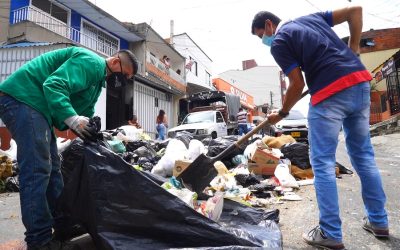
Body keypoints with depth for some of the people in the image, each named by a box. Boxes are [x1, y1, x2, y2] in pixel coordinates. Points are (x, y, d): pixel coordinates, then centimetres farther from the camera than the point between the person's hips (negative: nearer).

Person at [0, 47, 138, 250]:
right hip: (22, 98, -11)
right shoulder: (91, 62, -13)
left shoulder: (98, 78, 20)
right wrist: (73, 119, -35)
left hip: (38, 108, 11)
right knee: (37, 170, -15)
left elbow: (86, 113, 21)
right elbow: (54, 85, -26)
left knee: (51, 169, 10)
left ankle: (62, 228, 20)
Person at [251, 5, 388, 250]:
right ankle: (378, 221, 28)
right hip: (360, 81, 8)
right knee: (364, 155, 16)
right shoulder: (311, 17, 23)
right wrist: (353, 49, 19)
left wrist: (282, 113, 10)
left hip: (330, 93, -8)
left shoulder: (279, 43, 1)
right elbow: (355, 10, 19)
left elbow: (298, 85, -4)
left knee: (323, 163, 1)